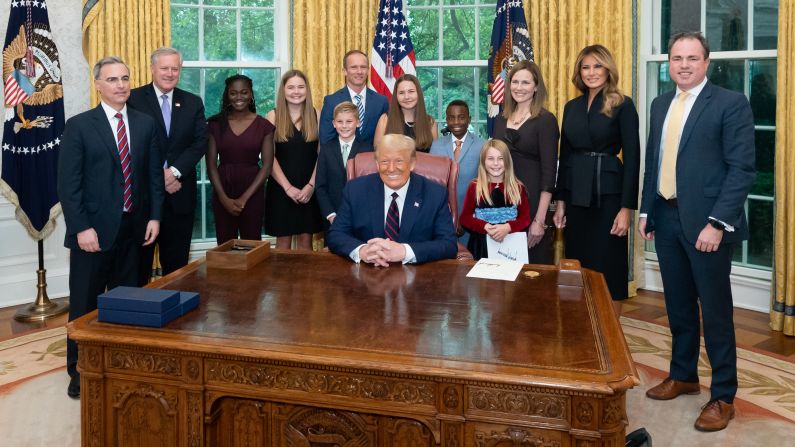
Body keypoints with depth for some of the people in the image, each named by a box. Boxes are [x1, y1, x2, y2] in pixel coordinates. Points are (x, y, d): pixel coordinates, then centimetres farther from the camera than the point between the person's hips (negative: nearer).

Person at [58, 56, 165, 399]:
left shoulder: (145, 124, 8)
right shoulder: (79, 126, -4)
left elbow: (154, 174, 9)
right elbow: (68, 183, -8)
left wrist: (154, 216, 1)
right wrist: (81, 228, -14)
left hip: (133, 227, 3)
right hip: (94, 229, -3)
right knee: (85, 303, 6)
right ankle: (79, 371, 20)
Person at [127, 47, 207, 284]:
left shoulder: (193, 103, 9)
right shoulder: (133, 99, -1)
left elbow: (200, 142, 0)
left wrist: (174, 171, -13)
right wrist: (158, 176, -13)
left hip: (179, 192, 3)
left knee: (176, 262, 9)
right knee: (139, 259, 6)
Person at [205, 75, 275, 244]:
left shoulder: (263, 125, 0)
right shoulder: (216, 123, 3)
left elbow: (267, 166, -4)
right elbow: (211, 165, 1)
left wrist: (244, 198, -11)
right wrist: (224, 198, -11)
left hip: (252, 194, -1)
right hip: (222, 193, 1)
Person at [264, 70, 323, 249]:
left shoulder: (316, 115, 3)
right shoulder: (273, 116, -1)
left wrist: (311, 185, -9)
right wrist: (288, 187, -12)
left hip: (309, 188, 1)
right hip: (281, 188, -1)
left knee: (306, 238, 6)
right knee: (283, 239, 5)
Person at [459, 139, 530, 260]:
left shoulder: (518, 187, 3)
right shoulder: (474, 186, 1)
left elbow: (525, 218, 1)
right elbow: (465, 218, 1)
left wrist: (508, 227, -18)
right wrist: (486, 227, -16)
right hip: (482, 245, 0)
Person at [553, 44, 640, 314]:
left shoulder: (623, 105, -4)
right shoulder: (572, 107, 11)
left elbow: (632, 159, -8)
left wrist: (626, 207, -13)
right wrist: (560, 201, 9)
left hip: (608, 194, -5)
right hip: (576, 194, 5)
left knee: (608, 269, 2)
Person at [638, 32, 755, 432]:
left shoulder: (731, 103, -8)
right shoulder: (660, 105, 12)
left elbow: (742, 168, -13)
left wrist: (717, 223, -19)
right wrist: (646, 210, 10)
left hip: (706, 222, -6)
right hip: (666, 218, 6)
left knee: (715, 310, 3)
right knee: (678, 305, 16)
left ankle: (723, 397, 17)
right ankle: (683, 375, 33)